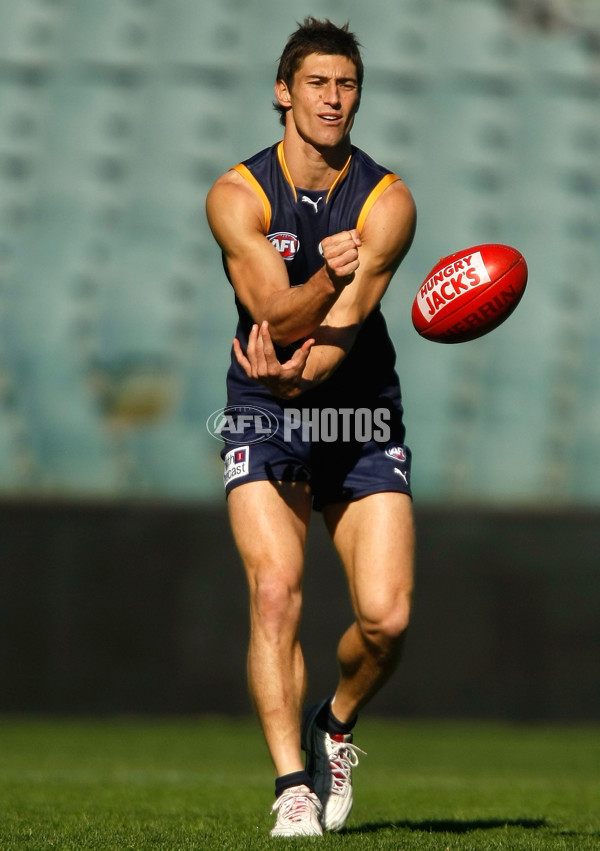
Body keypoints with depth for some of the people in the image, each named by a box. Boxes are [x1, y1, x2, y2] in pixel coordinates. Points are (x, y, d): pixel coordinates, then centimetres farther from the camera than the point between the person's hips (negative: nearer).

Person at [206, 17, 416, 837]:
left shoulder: (387, 200, -6)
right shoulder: (238, 195, -7)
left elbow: (349, 316, -19)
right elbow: (273, 310, -19)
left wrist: (302, 371, -39)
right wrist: (323, 282, -40)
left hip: (362, 417, 1)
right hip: (264, 420, -1)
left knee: (386, 616, -10)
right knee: (275, 589, -20)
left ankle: (335, 725, 22)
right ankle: (293, 785, -15)